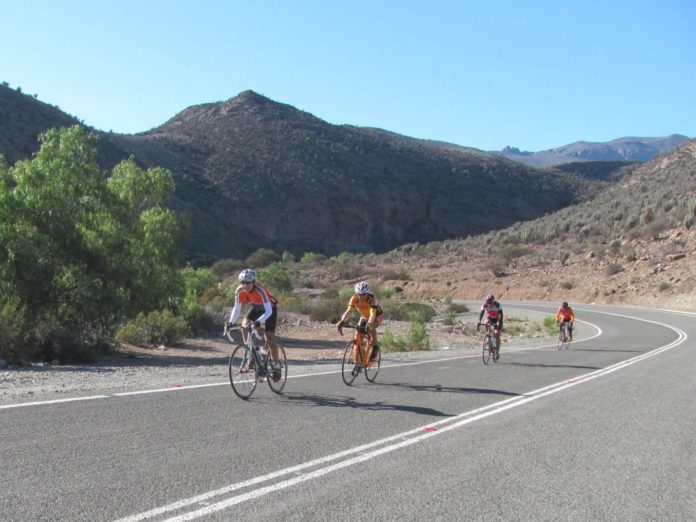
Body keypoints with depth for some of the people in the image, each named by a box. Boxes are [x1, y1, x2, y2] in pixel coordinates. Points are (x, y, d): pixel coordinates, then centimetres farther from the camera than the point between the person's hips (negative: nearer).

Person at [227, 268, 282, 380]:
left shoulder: (260, 290, -37)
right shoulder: (240, 291, -23)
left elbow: (268, 311, -40)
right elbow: (237, 308, -16)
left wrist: (258, 322, -55)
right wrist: (231, 322, -31)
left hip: (270, 308, -5)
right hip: (255, 308, 5)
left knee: (269, 337, -13)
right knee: (244, 325, -20)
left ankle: (277, 366, 2)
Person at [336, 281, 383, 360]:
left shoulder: (371, 298, -36)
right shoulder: (354, 298, -27)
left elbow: (373, 314, -47)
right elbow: (348, 311, -37)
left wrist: (369, 325, -64)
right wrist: (341, 322, -54)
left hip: (376, 316, -4)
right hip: (364, 317, 4)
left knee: (371, 328, -34)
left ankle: (375, 347, -9)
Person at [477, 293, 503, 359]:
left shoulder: (497, 305, -30)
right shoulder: (485, 305, -23)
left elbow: (501, 314, -36)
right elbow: (481, 313, -31)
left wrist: (499, 323, -50)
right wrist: (479, 322, -46)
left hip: (497, 320, -3)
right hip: (490, 318, 3)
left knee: (497, 335, -11)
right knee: (486, 323, -32)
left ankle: (497, 352, -2)